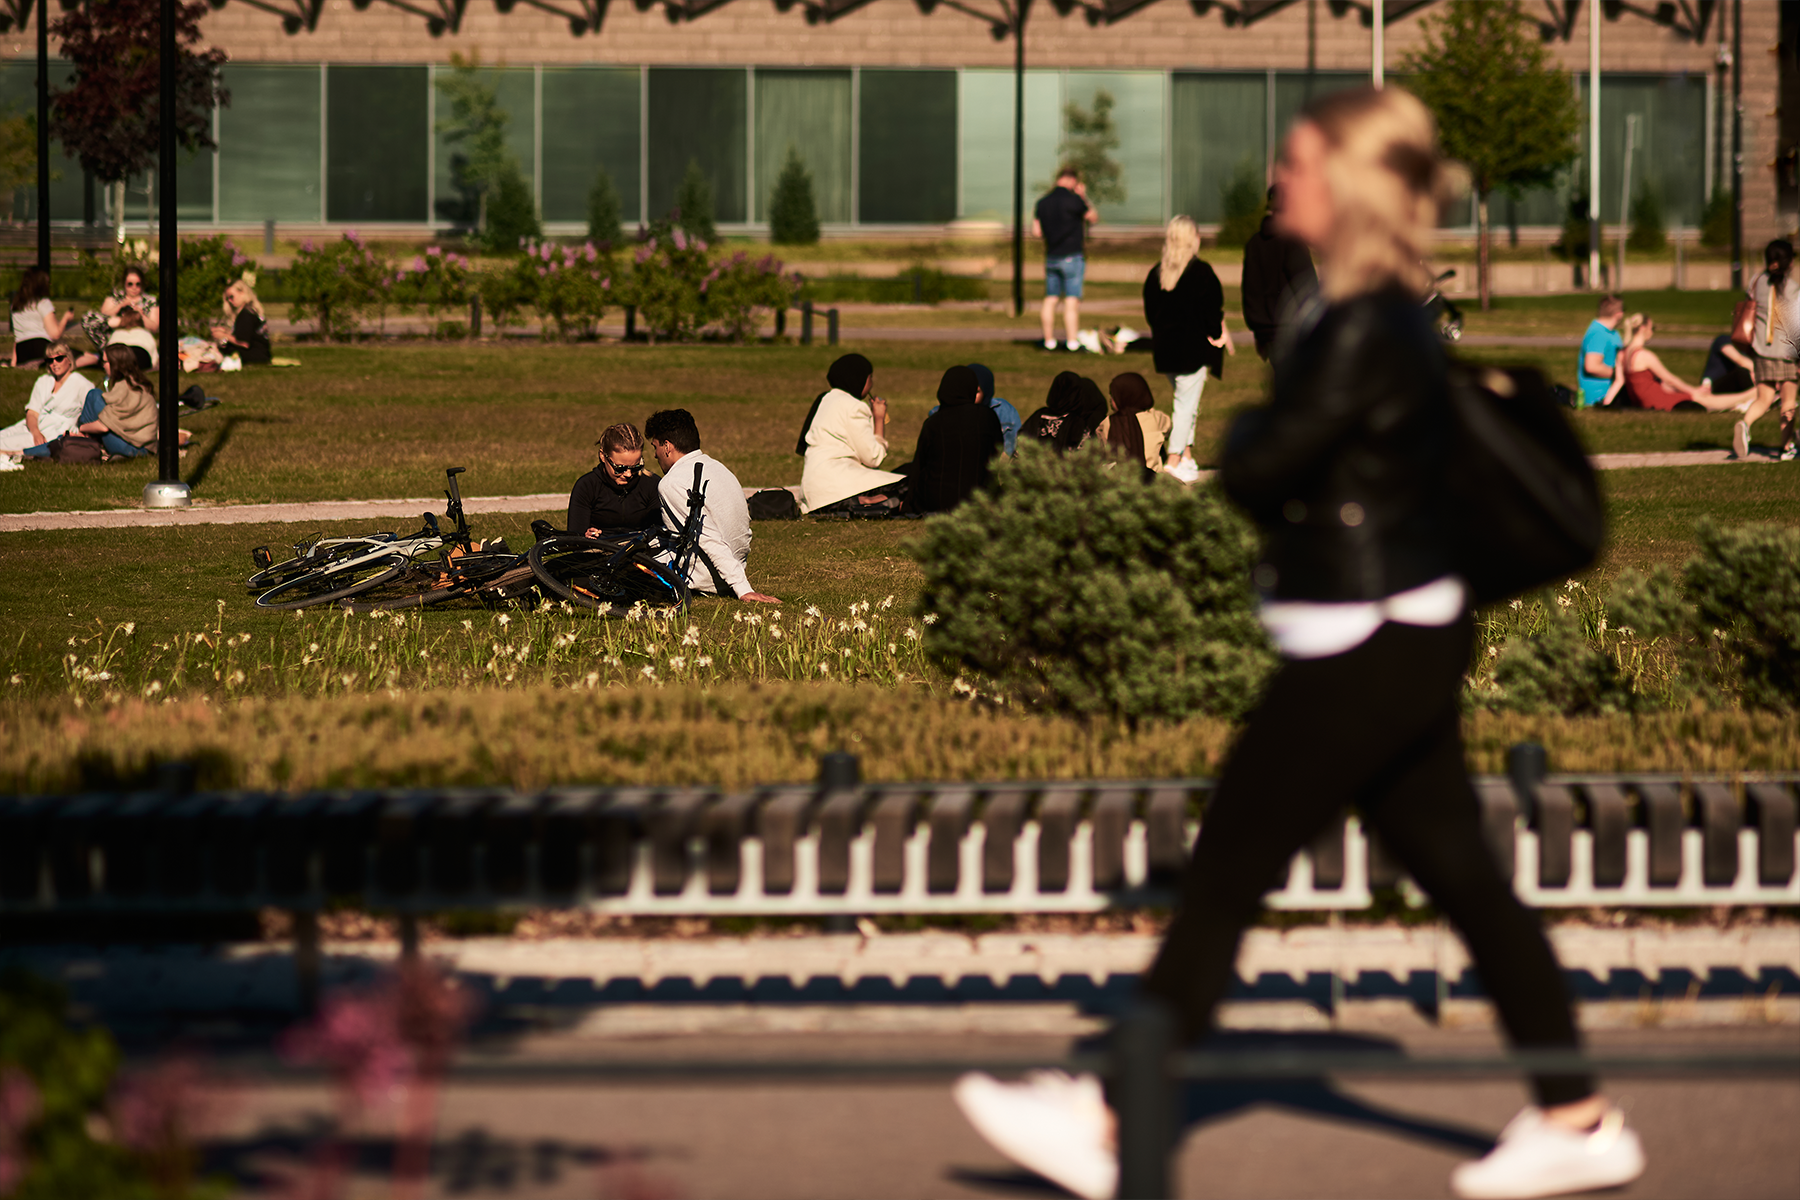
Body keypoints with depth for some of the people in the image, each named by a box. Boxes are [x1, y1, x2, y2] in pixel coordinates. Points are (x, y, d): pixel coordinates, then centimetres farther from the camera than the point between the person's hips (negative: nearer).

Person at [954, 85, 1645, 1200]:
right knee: (1461, 873, 13)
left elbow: (1257, 471, -19)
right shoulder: (1383, 314, 11)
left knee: (1225, 875, -2)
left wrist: (1247, 431, 0)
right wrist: (1269, 442, -4)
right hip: (1409, 642, 10)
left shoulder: (1365, 333, -20)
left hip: (1365, 652, -10)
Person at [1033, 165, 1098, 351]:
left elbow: (1036, 231, 8)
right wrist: (1084, 196, 11)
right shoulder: (1073, 200, -13)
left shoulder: (1042, 202, 5)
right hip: (1071, 256, -6)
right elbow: (1093, 218, 1)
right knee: (1072, 301, -6)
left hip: (1050, 257, 6)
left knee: (1050, 300, 11)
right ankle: (1073, 341, -10)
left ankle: (1049, 340, 14)